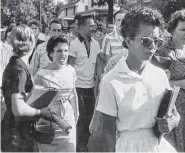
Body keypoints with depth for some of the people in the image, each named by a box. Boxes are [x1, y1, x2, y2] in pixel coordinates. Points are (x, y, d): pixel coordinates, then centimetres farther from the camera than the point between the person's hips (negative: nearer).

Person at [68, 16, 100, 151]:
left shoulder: (95, 44, 5)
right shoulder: (74, 44, -9)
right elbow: (70, 67, -7)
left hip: (91, 86, 5)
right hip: (78, 87, -5)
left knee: (90, 116, 11)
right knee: (81, 117, 4)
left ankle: (85, 143, 25)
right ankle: (80, 145, 17)